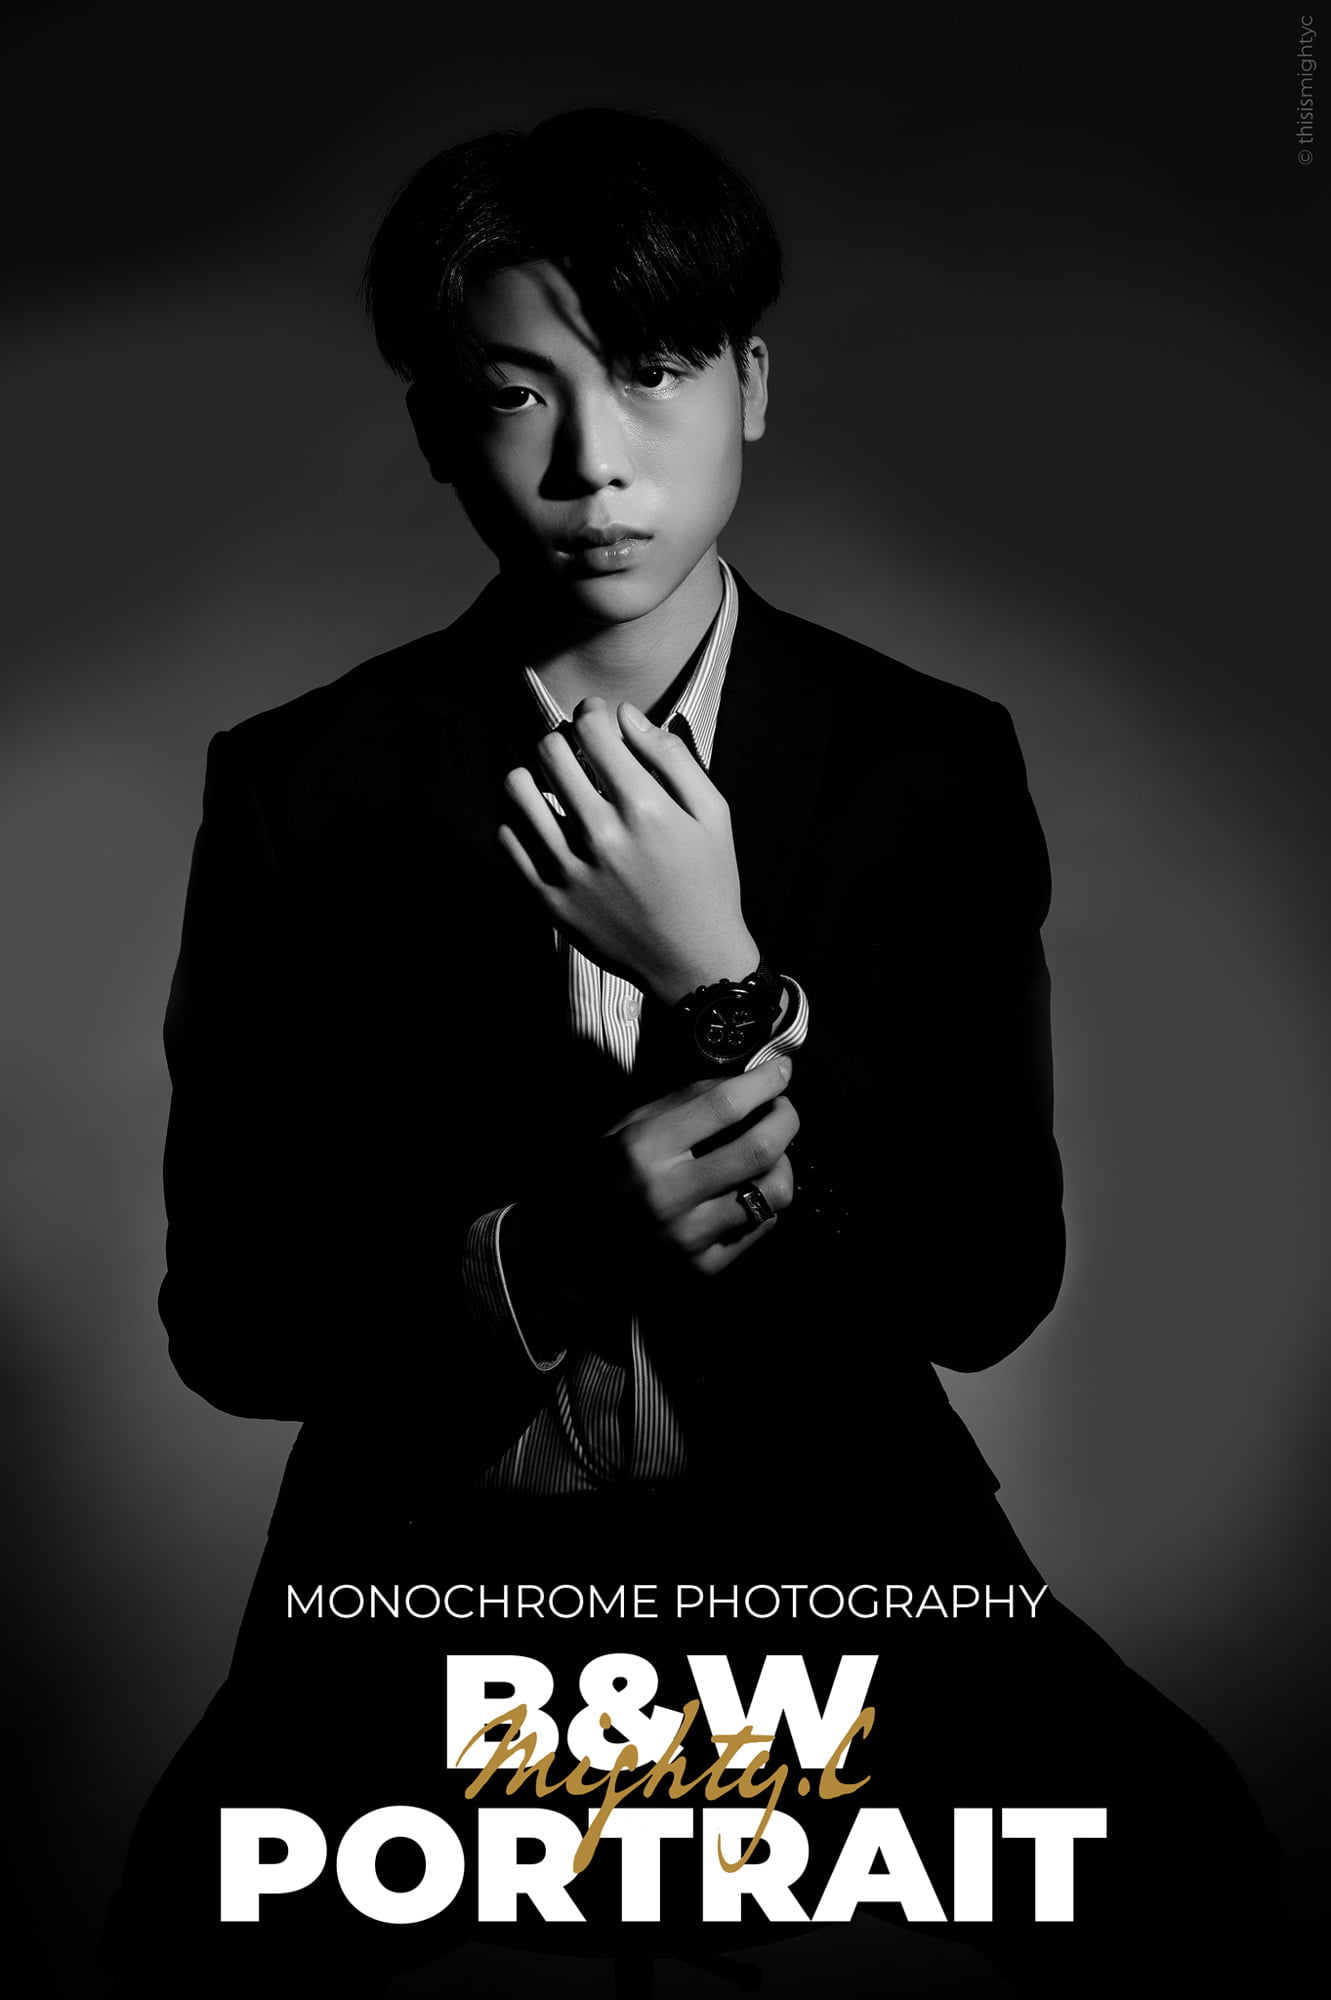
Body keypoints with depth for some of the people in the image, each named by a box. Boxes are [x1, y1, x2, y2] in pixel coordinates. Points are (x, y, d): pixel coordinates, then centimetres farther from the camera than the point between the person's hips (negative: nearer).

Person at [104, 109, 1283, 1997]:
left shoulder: (935, 761, -1)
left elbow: (994, 1285, -6)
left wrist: (726, 983, -20)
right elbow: (226, 1308, -2)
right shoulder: (302, 785, -2)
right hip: (437, 1565, 0)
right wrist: (551, 1253, -21)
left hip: (835, 1541, 1)